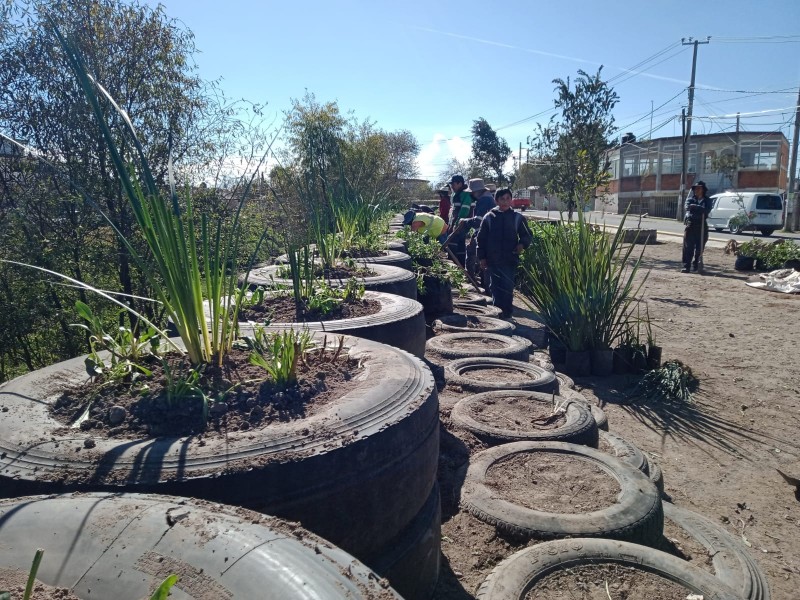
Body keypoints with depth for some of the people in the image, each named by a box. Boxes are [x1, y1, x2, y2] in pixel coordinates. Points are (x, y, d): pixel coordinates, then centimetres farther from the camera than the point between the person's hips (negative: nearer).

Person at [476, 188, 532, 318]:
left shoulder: (517, 218, 3)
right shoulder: (489, 217, 3)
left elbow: (527, 235, 11)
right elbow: (481, 238, 6)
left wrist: (522, 244, -10)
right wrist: (481, 257, 2)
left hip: (510, 260, -1)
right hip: (493, 260, 1)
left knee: (507, 288, -1)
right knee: (495, 288, 7)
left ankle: (507, 313, 9)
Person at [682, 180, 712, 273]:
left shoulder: (707, 200, 10)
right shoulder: (690, 198, 13)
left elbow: (707, 210, -9)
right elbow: (687, 207, -6)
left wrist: (694, 206, -13)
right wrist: (700, 208, -16)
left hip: (701, 226, 0)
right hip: (690, 225, 0)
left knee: (699, 248, 3)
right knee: (688, 247, -7)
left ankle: (696, 265, 14)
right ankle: (686, 266, -9)